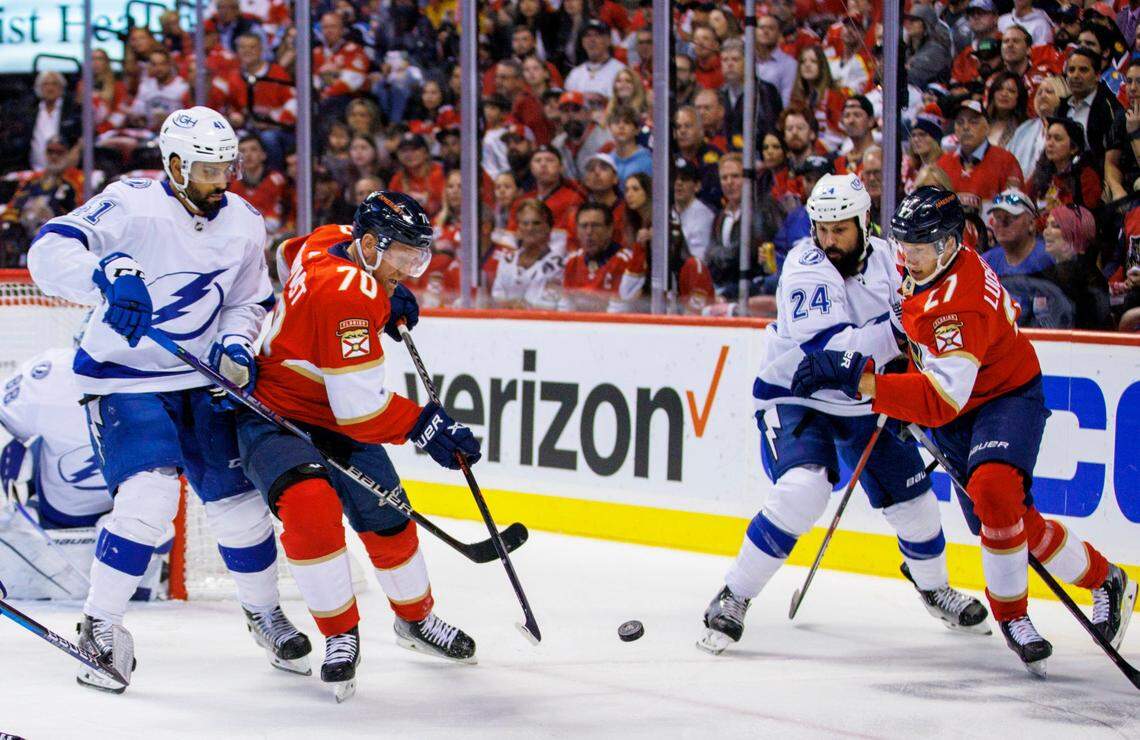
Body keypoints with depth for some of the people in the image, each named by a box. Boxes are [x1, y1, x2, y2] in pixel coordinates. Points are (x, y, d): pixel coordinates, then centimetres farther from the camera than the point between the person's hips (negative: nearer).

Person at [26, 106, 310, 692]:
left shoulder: (243, 223, 1)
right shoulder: (131, 206, -18)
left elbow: (248, 301, 14)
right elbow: (50, 251, -30)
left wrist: (236, 348, -7)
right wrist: (109, 275, -47)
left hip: (200, 380, 5)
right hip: (124, 379, -5)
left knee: (238, 500, 6)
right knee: (149, 497, -23)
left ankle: (263, 610, 31)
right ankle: (100, 624, -7)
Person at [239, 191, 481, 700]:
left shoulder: (335, 239, -5)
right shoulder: (350, 297, -31)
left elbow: (293, 254, 24)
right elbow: (361, 410, -29)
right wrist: (427, 426, -18)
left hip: (337, 422, 10)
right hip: (277, 418, -10)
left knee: (388, 521, 10)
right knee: (311, 505, -34)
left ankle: (416, 619, 35)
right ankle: (340, 635, -19)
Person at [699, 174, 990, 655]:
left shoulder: (884, 258, -6)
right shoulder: (806, 270, -24)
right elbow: (828, 353, -35)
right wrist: (895, 331, -41)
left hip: (864, 403, 6)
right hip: (795, 396, -6)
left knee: (913, 498, 7)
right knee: (802, 491, -29)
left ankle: (933, 585, 39)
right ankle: (733, 598, -16)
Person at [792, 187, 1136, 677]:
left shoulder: (959, 305, -34)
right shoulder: (924, 269, -7)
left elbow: (941, 400, -44)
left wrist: (860, 378, -51)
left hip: (1007, 397, -9)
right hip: (960, 411, 9)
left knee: (993, 489, -34)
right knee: (1002, 521, 7)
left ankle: (1011, 615, -16)